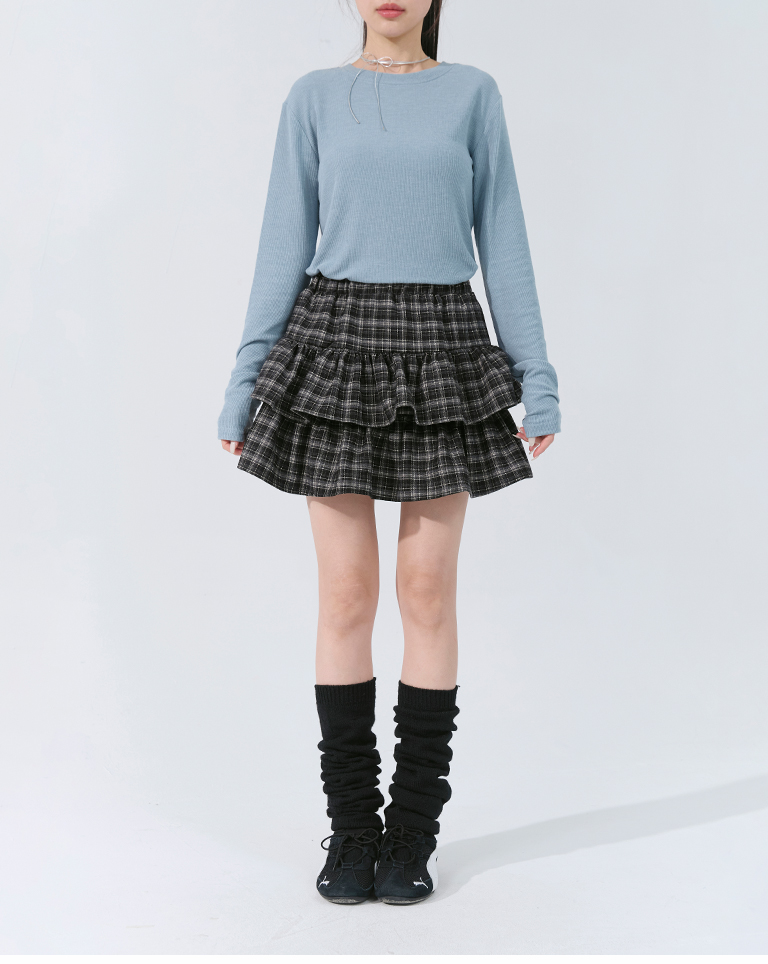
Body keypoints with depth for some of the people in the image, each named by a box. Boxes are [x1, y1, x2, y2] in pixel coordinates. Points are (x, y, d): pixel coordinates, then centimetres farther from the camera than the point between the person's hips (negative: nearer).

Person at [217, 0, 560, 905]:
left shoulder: (472, 93, 8)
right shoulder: (315, 98, 8)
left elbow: (501, 238, 6)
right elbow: (284, 243, 6)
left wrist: (535, 374, 0)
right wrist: (246, 379, 2)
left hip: (441, 352, 0)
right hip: (335, 346, 0)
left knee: (427, 592, 2)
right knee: (346, 594, 1)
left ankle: (414, 826, 13)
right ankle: (350, 825, 13)